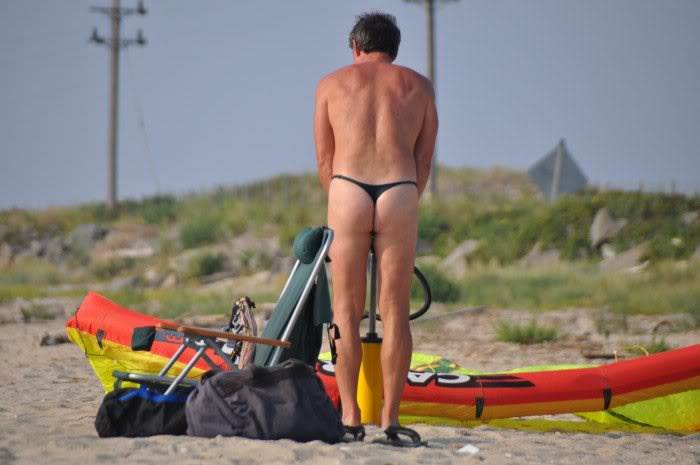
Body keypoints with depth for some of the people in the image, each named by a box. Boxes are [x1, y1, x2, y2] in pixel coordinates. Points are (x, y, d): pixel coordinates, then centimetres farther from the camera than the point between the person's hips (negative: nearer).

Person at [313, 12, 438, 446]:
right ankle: (390, 418, 2)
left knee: (346, 309, 5)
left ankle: (350, 416, 1)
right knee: (395, 312, 4)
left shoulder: (332, 83, 18)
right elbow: (425, 160, 15)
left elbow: (324, 160, 15)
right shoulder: (419, 85, 20)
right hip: (402, 194, 0)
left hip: (347, 190, 0)